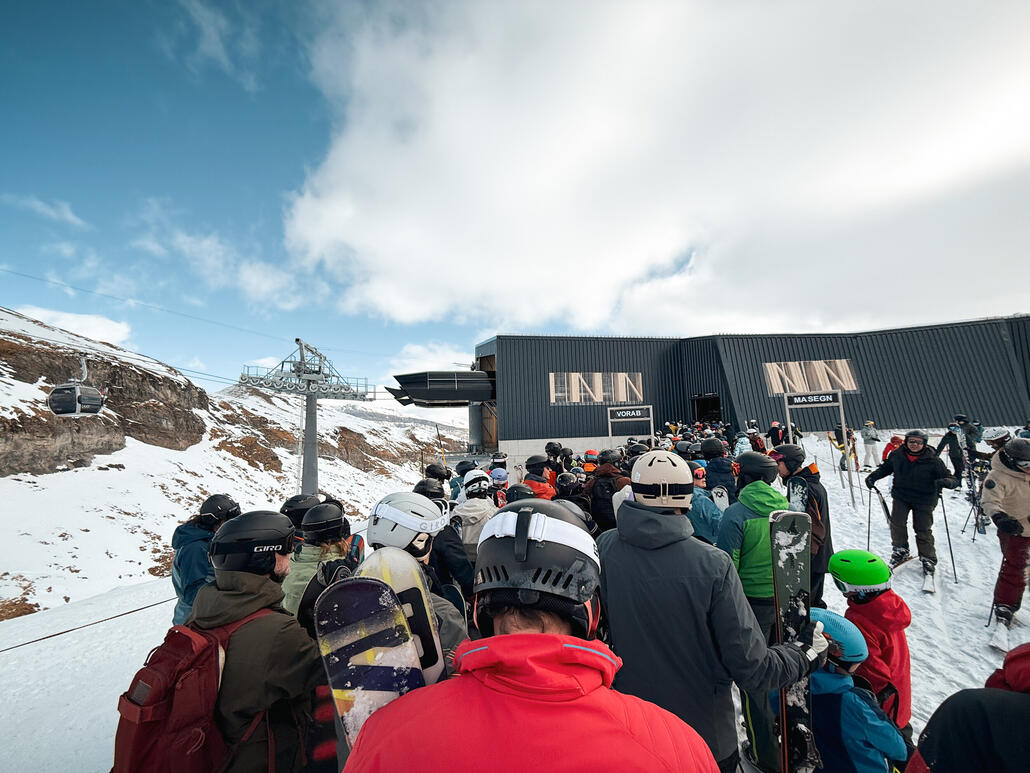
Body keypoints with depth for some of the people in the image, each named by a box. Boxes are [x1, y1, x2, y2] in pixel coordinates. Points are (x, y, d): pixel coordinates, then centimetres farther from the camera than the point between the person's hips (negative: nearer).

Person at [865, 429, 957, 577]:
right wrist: (873, 476, -1)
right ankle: (900, 550, 14)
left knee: (923, 529, 3)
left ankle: (928, 558, 24)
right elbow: (886, 467, 14)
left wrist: (945, 482, -32)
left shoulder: (932, 460, -11)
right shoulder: (897, 455, -5)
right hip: (901, 496, 2)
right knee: (896, 523, -9)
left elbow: (951, 479, -9)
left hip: (923, 500, -1)